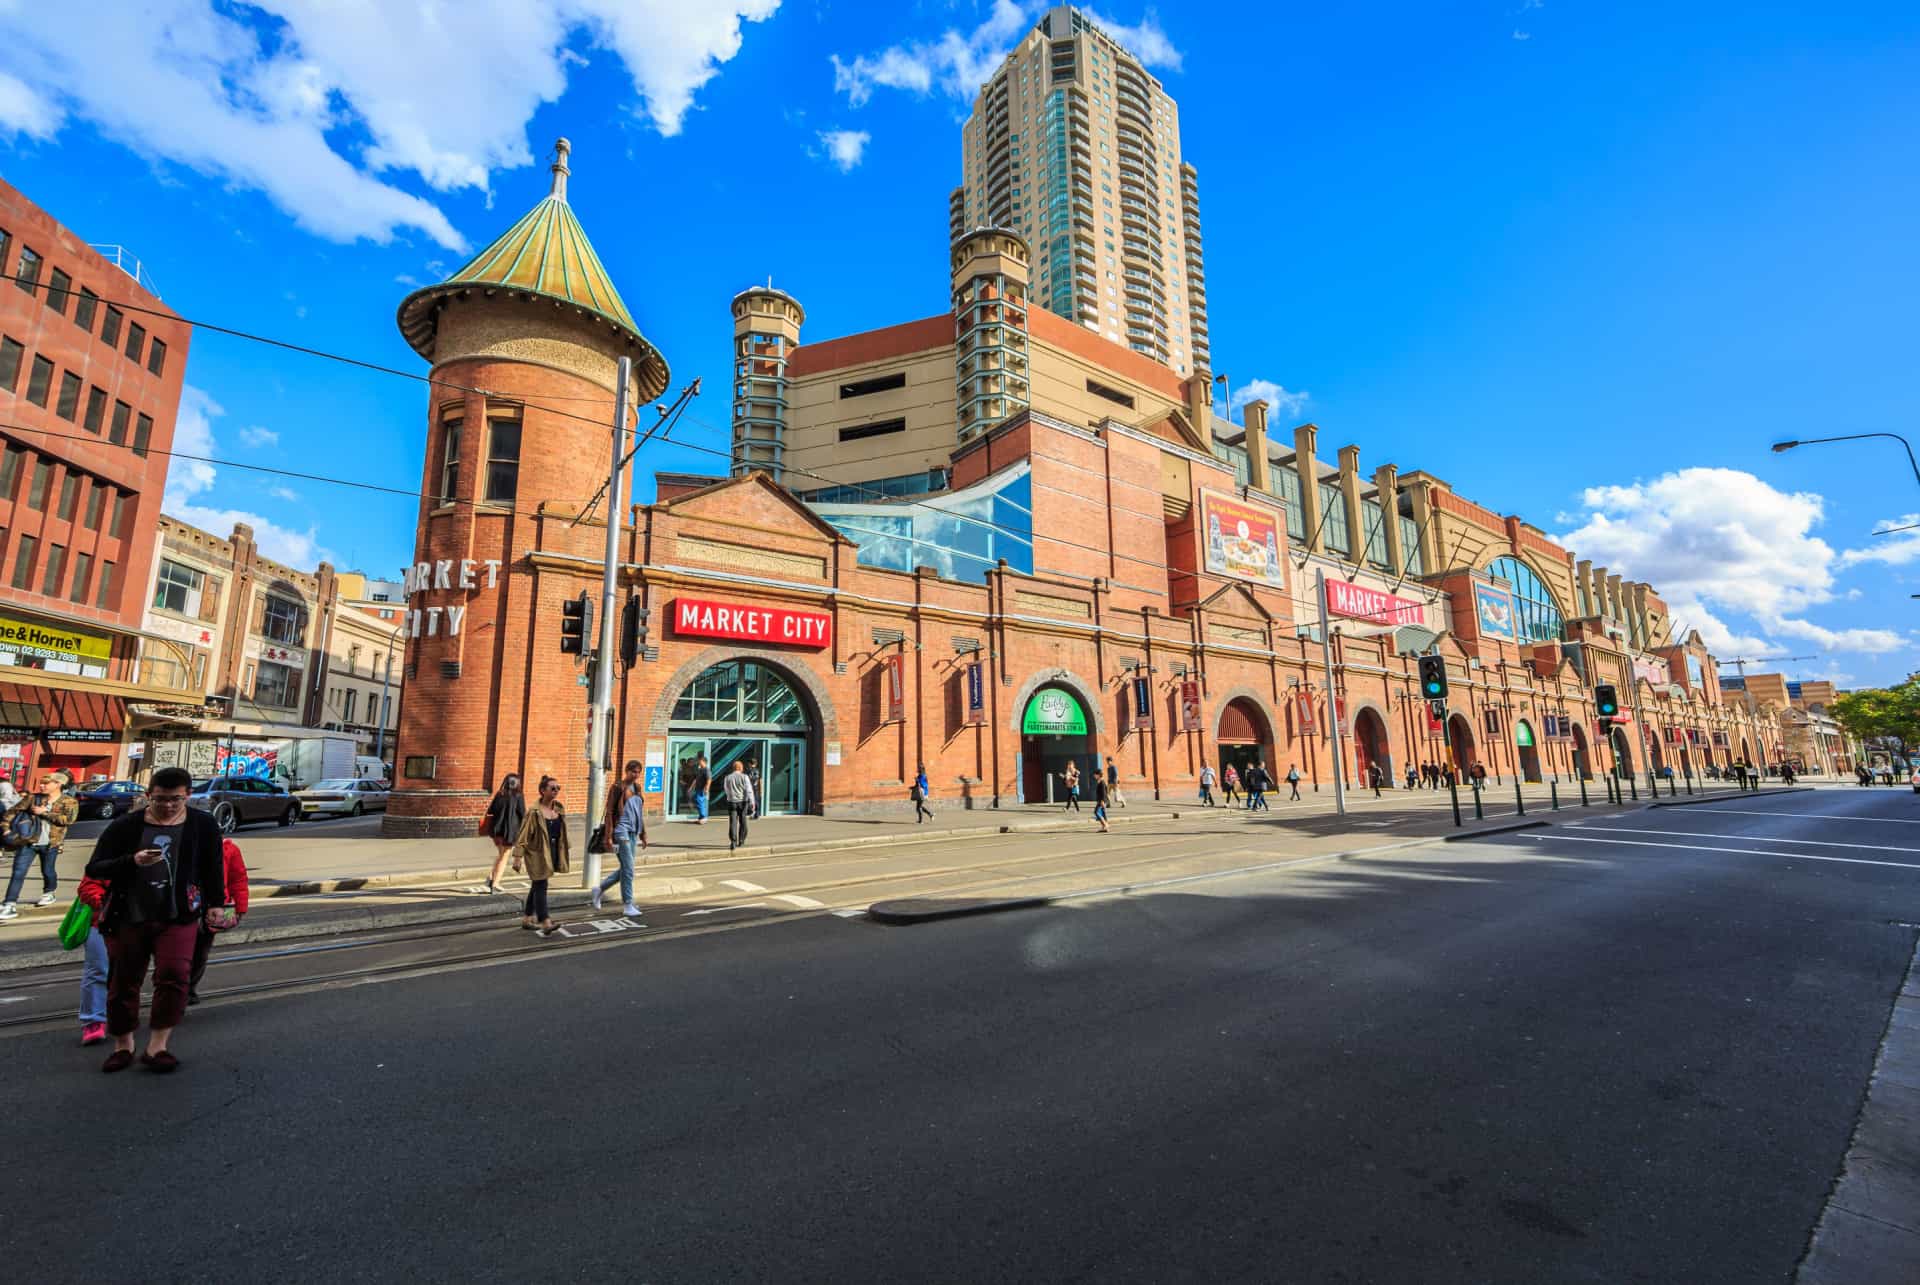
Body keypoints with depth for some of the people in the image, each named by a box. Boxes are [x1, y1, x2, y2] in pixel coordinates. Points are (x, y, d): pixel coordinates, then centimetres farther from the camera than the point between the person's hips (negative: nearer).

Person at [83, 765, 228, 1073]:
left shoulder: (203, 825, -1)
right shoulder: (126, 825, -2)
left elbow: (213, 868, 7)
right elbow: (93, 868, -2)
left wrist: (216, 905, 4)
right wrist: (132, 861, -21)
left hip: (178, 918, -1)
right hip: (128, 919, 1)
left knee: (174, 976, -12)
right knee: (123, 982, 11)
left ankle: (157, 1046, -2)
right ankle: (123, 1045, 31)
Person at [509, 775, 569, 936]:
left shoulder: (559, 808, 5)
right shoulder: (534, 811, -14)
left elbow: (563, 832, 14)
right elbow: (523, 835, -13)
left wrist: (567, 850, 15)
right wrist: (518, 857, -14)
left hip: (552, 853, 7)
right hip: (537, 853, -7)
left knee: (537, 886, 17)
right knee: (541, 887, -9)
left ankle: (527, 918, 29)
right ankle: (545, 923, -10)